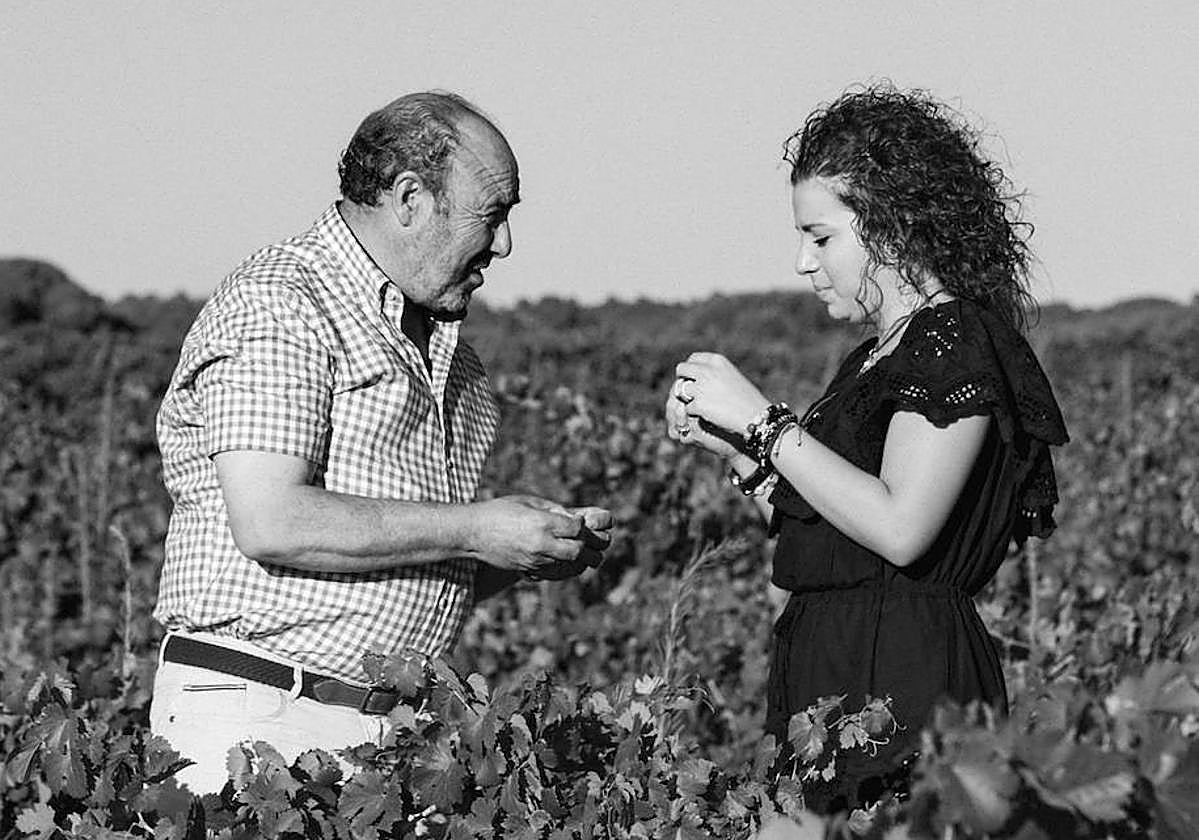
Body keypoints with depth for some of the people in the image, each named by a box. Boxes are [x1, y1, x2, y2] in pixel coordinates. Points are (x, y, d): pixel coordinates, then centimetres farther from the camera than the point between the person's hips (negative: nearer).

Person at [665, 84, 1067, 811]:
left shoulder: (957, 341, -10)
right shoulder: (880, 357, 19)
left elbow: (900, 529, -21)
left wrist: (763, 419, -15)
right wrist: (730, 446, 6)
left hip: (906, 682, -9)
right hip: (834, 667, 9)